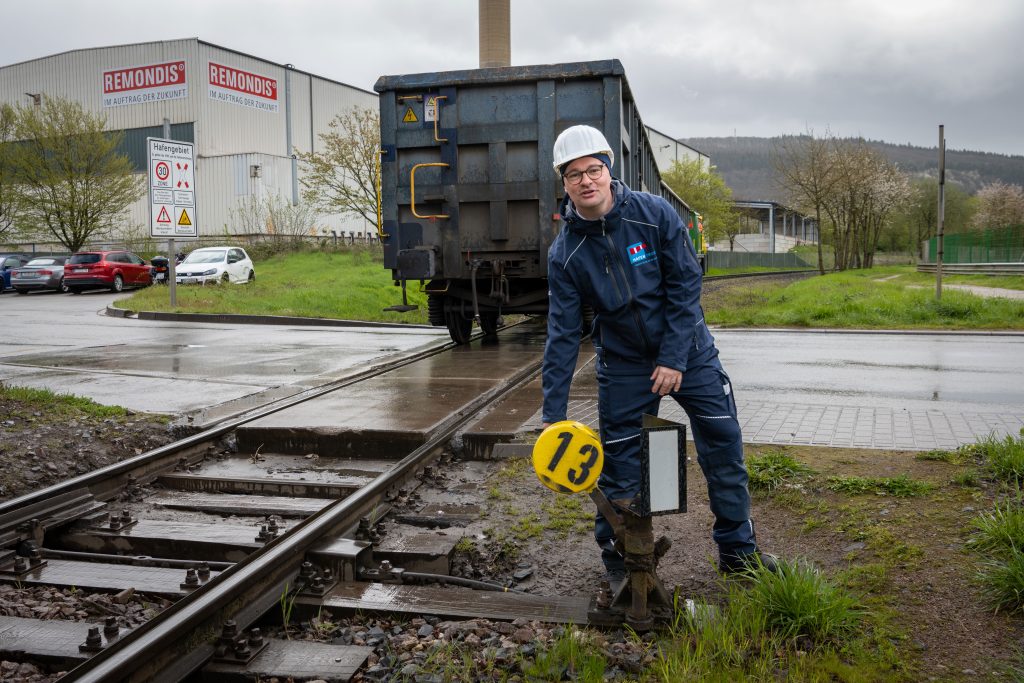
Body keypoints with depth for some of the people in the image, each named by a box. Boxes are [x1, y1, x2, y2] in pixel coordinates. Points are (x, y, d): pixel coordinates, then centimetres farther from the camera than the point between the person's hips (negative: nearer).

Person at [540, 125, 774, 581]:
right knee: (620, 467, 2)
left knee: (724, 450, 6)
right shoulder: (565, 252, -12)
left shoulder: (655, 214, -13)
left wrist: (674, 359, -16)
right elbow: (562, 333, -11)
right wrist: (553, 414, -15)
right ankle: (617, 557, 23)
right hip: (624, 364, 0)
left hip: (688, 351, 1)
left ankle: (738, 551, 26)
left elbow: (685, 284, -11)